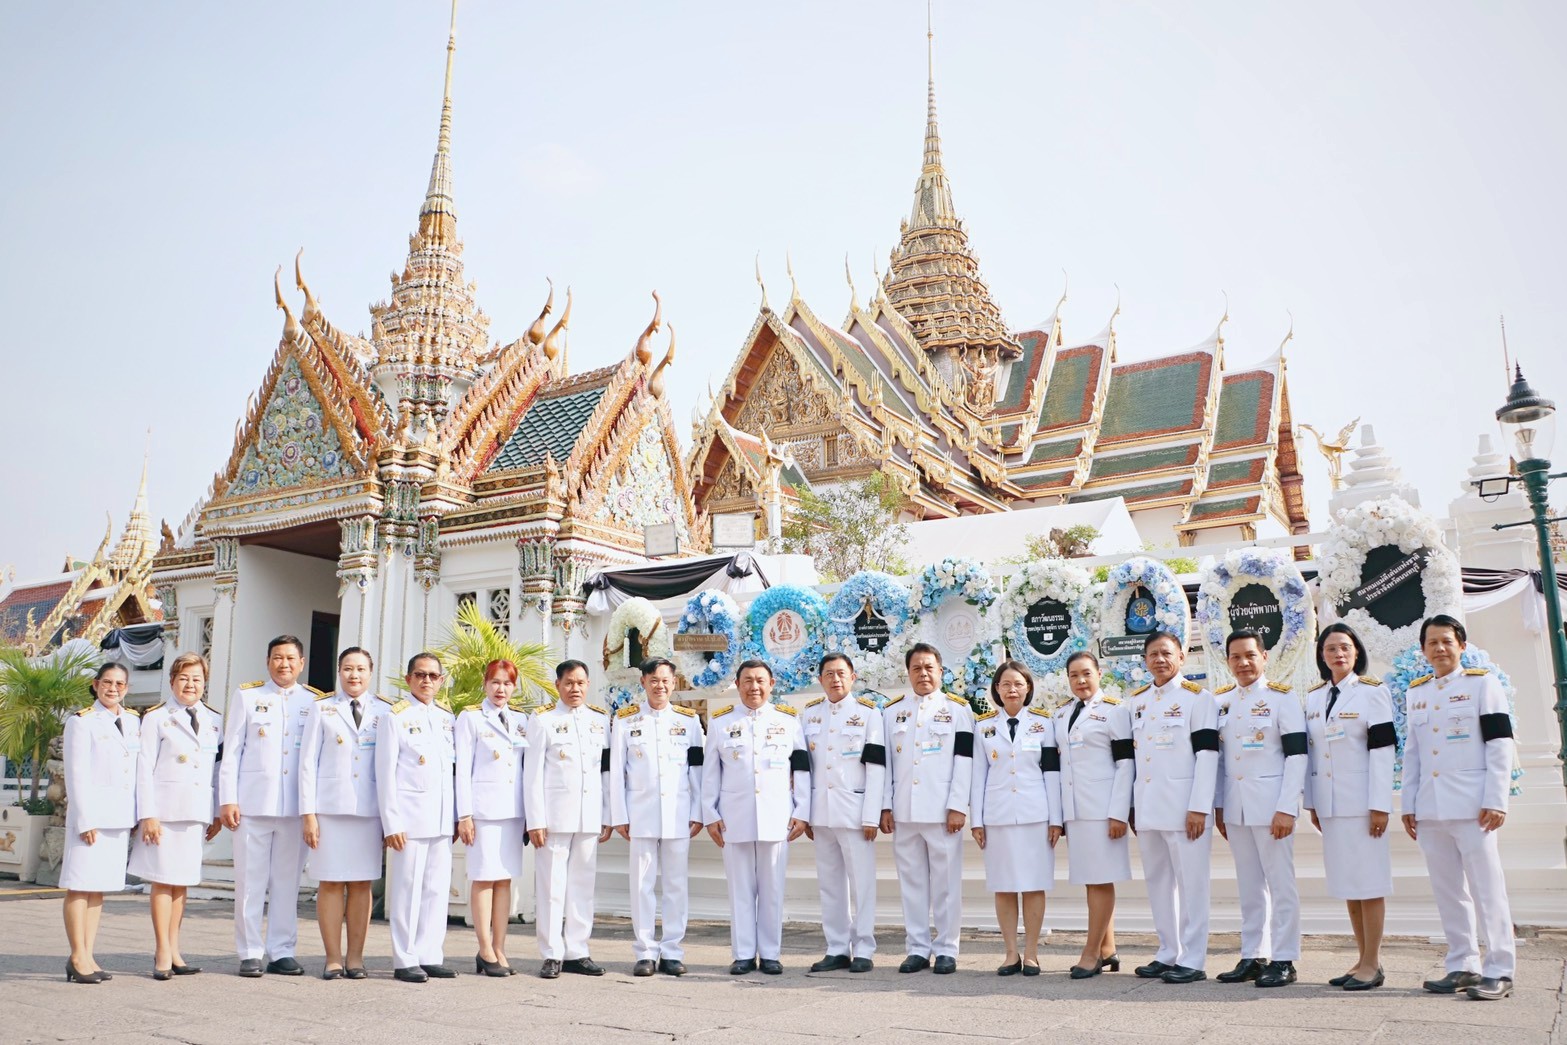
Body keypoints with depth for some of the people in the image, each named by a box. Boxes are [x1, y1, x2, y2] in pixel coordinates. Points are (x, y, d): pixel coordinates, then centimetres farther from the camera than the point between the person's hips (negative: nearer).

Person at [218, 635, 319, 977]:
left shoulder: (316, 702, 9)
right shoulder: (246, 696, 9)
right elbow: (231, 750, 6)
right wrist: (227, 799, -1)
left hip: (296, 806, 1)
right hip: (253, 803, -1)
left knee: (288, 882, 5)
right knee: (250, 882, 2)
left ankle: (282, 952, 12)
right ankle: (250, 954, 11)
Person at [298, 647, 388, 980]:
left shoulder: (386, 712, 9)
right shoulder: (322, 710, 8)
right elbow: (308, 762, 5)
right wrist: (308, 812, -2)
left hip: (371, 810, 1)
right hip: (330, 806, -1)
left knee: (362, 884, 3)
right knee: (331, 883, 0)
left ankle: (355, 958, 10)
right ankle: (333, 959, 8)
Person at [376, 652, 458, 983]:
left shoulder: (448, 717, 14)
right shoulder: (394, 717, -1)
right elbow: (385, 773, -5)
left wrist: (458, 816, 11)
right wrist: (391, 822, -10)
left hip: (442, 818, 5)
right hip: (410, 817, -5)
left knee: (437, 888, 6)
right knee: (408, 889, -2)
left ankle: (431, 956, 14)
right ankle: (405, 960, 7)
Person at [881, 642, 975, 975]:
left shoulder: (958, 709, 3)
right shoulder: (891, 711, 12)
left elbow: (964, 761, -2)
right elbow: (884, 761, 11)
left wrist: (957, 807, -9)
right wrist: (885, 806, 4)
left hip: (942, 811, -3)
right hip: (903, 812, 3)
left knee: (946, 882, 1)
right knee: (911, 881, 7)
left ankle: (946, 950, 9)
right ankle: (916, 948, 14)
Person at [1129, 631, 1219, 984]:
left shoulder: (1198, 697, -3)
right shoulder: (1137, 701, 15)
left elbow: (1207, 753, -9)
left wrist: (1199, 808, -15)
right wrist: (1131, 806, 13)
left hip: (1183, 805, -6)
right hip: (1147, 807, 6)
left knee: (1190, 882, -3)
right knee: (1158, 882, 10)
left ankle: (1192, 961, 3)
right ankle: (1168, 954, 19)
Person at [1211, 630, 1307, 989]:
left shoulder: (1282, 697, -5)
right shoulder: (1220, 700, 10)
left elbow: (1297, 755, -9)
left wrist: (1286, 809, -15)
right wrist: (1217, 806, 12)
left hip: (1271, 805, -5)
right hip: (1234, 807, 5)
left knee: (1280, 884, 0)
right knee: (1249, 887, 11)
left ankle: (1284, 960, 8)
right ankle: (1251, 957, 18)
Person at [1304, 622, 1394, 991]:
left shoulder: (1373, 692, -3)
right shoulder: (1313, 698, 12)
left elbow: (1382, 750, -9)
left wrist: (1379, 805, -14)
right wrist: (1311, 804, 10)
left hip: (1361, 801, -5)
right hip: (1329, 805, 6)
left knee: (1368, 880, -2)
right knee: (1346, 882, 9)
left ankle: (1373, 964, 5)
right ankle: (1364, 960, 17)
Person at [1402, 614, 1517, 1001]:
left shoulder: (1482, 683, 1)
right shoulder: (1417, 691, 14)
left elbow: (1500, 745, -4)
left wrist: (1495, 802, -11)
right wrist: (1408, 805, 11)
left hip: (1471, 806, -5)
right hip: (1430, 809, 5)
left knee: (1486, 888, -2)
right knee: (1447, 892, 7)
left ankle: (1499, 971, 5)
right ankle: (1462, 967, 15)